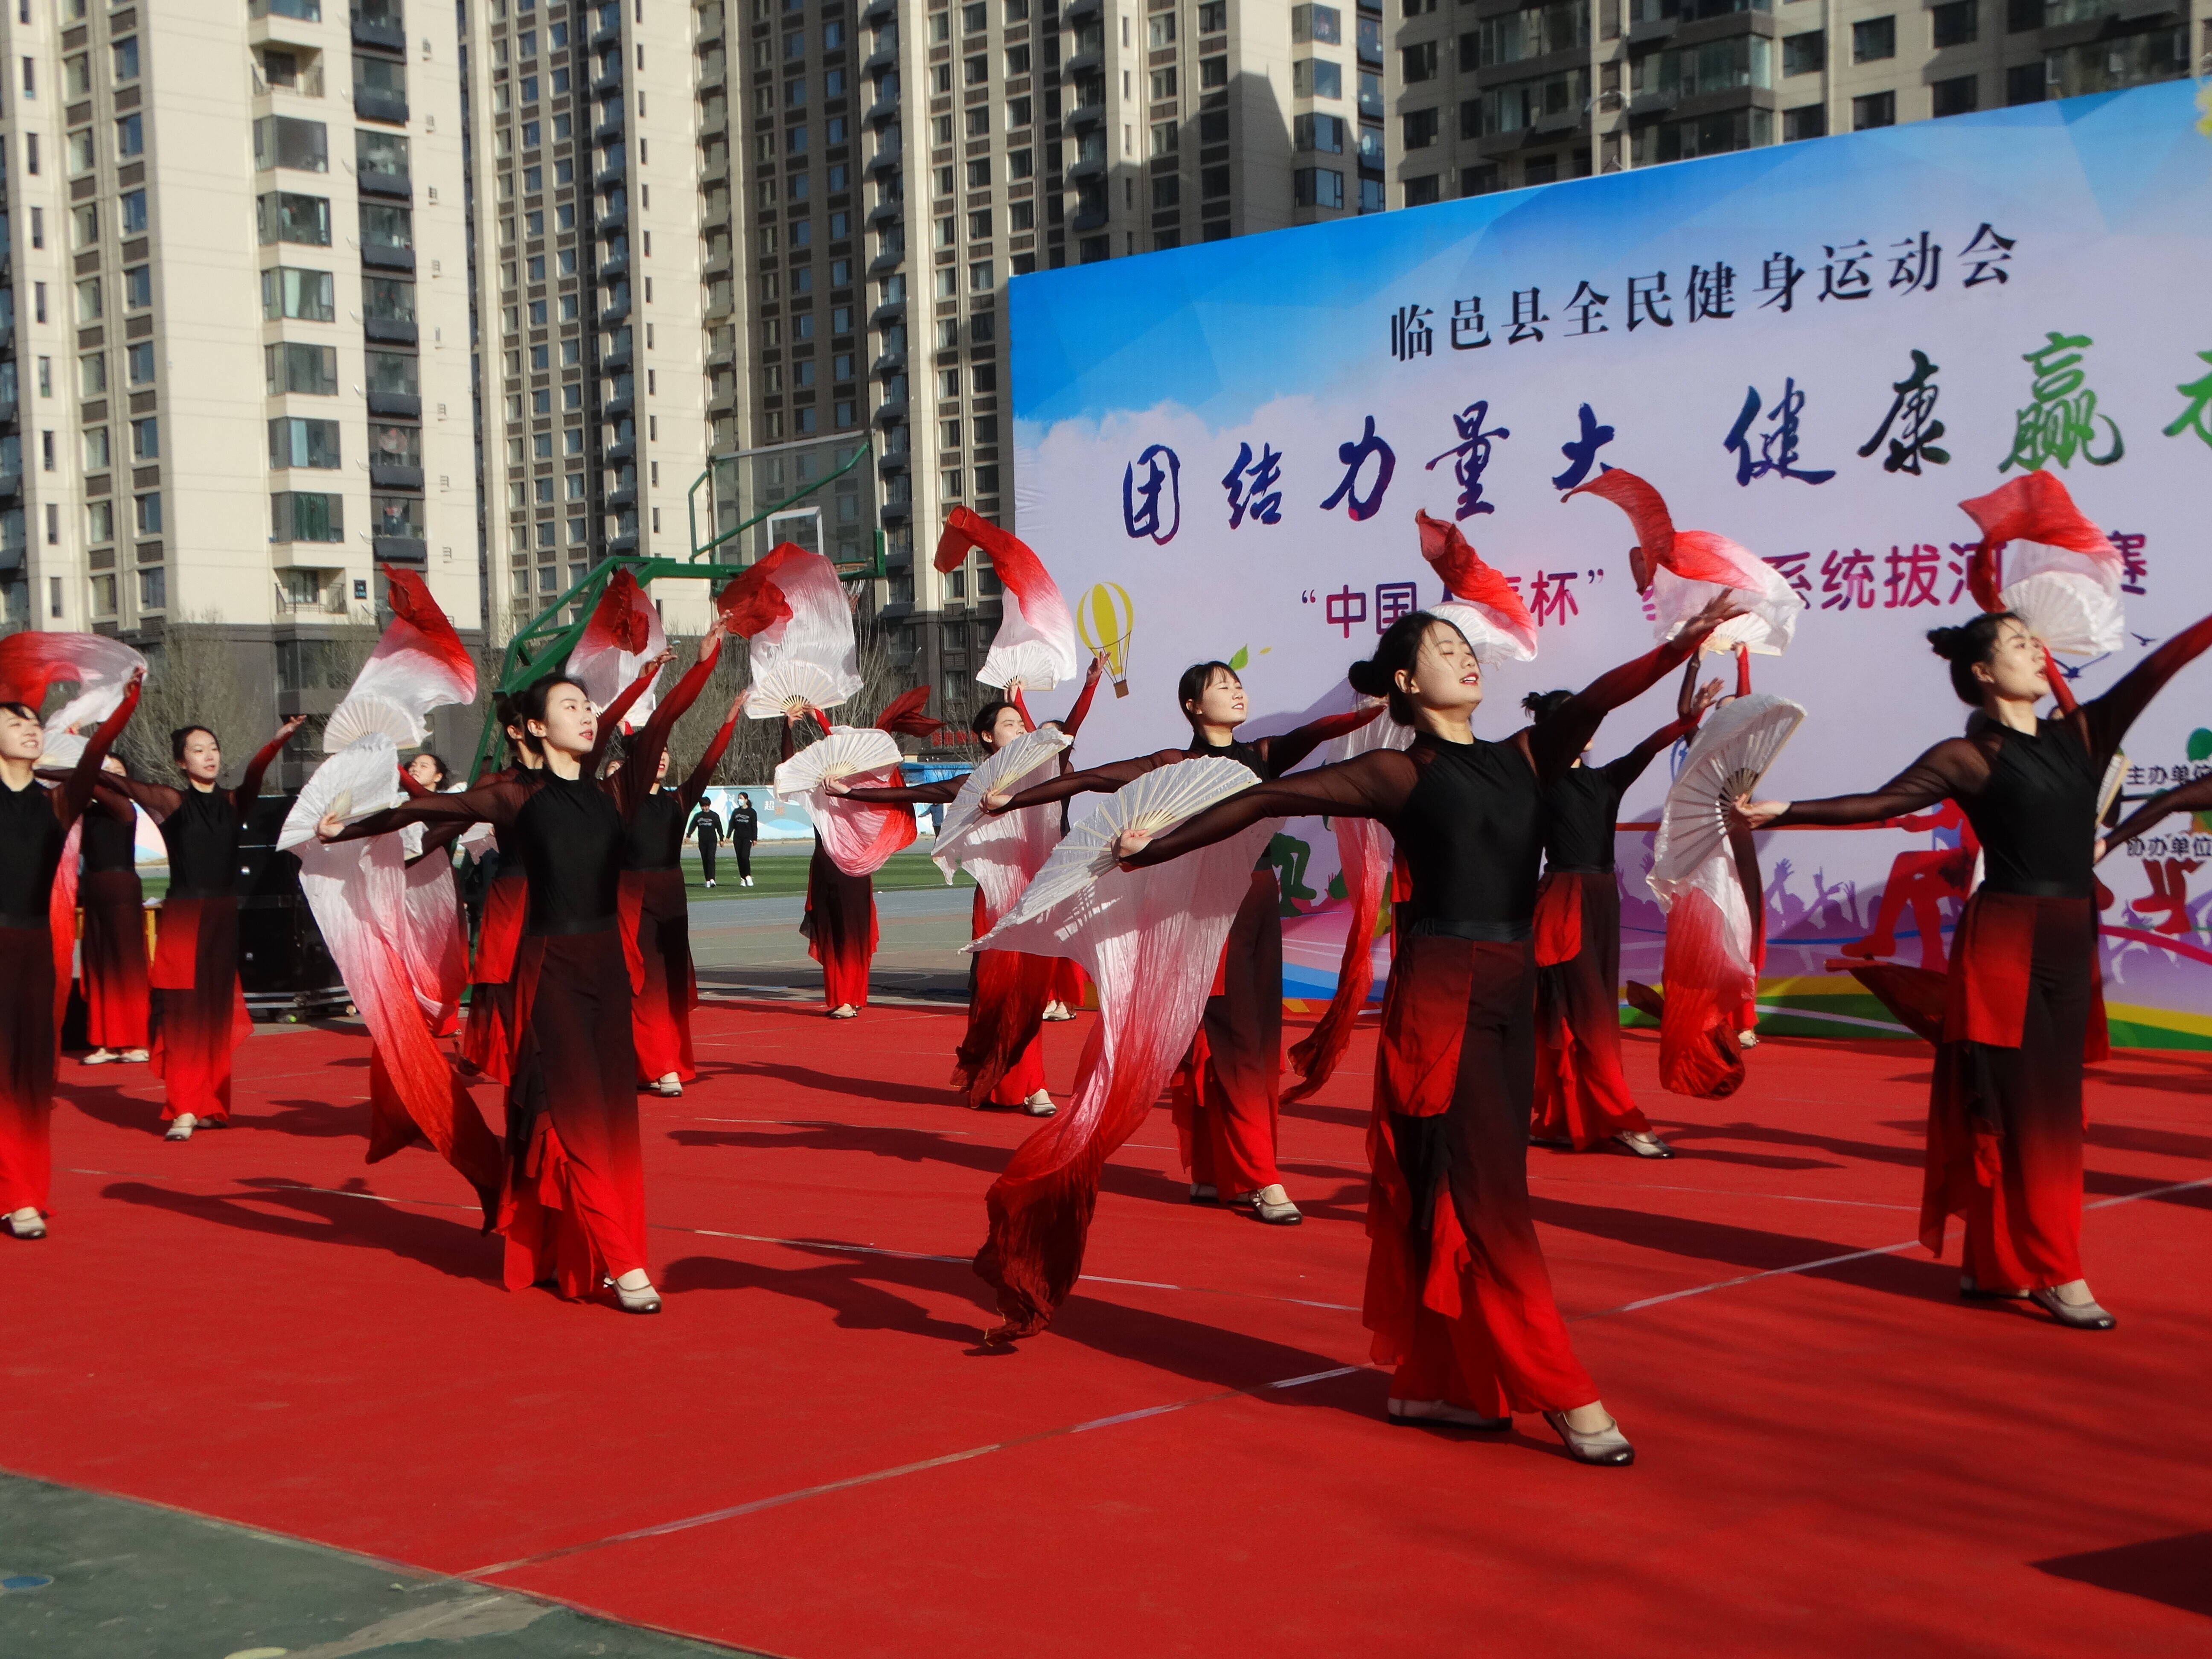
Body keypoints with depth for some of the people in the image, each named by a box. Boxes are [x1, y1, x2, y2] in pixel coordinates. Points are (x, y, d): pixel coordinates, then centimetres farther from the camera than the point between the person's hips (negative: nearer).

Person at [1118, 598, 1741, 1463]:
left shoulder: (1522, 759, 14)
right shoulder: (1399, 774, -1)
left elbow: (1594, 702, -1)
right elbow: (1271, 798, 0)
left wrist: (1680, 646, -17)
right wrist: (1154, 849, 0)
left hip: (1510, 996, 7)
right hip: (1440, 994, -7)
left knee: (1468, 1196, 10)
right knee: (1478, 1200, -5)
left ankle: (1430, 1383, 19)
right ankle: (1563, 1394, -4)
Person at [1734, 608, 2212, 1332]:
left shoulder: (2079, 735, 12)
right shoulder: (1969, 756, -4)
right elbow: (1878, 804, -6)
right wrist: (1785, 811, -14)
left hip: (2071, 945, 7)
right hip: (2006, 944, -7)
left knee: (2051, 1111, 9)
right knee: (2017, 1112, -4)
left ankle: (1997, 1265, 17)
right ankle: (2053, 1272, -1)